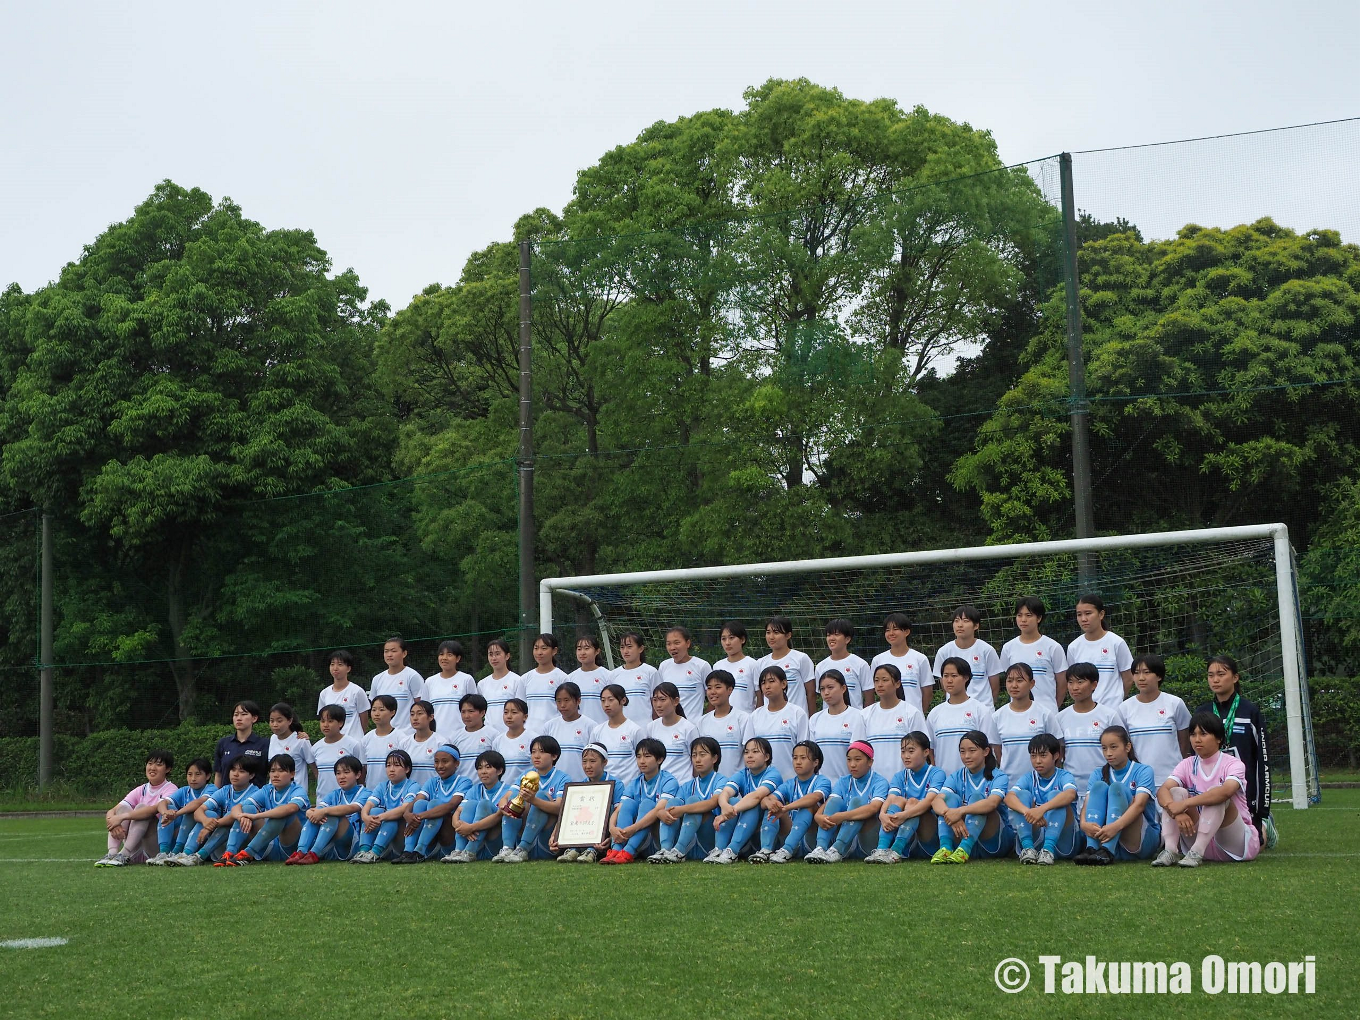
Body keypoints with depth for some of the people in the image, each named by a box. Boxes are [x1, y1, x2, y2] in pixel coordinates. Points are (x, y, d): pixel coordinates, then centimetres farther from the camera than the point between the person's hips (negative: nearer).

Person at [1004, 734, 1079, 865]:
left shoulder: (1064, 776, -2)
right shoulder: (1028, 778, 5)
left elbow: (1070, 794, -29)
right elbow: (1009, 797, -16)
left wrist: (1042, 809, -45)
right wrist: (1027, 811, -39)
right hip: (1035, 837, 2)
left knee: (1054, 795, -23)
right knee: (1022, 794, -15)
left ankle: (1049, 848, -38)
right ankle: (1027, 847, -30)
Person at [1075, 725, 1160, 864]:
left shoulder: (1143, 771, -3)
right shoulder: (1098, 774, 8)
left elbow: (1139, 805, -20)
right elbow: (1087, 804, -8)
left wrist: (1116, 826, -39)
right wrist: (1084, 823, -32)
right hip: (1105, 836, 3)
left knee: (1116, 787, -23)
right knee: (1099, 786, -17)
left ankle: (1107, 851, -40)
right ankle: (1091, 848, -34)